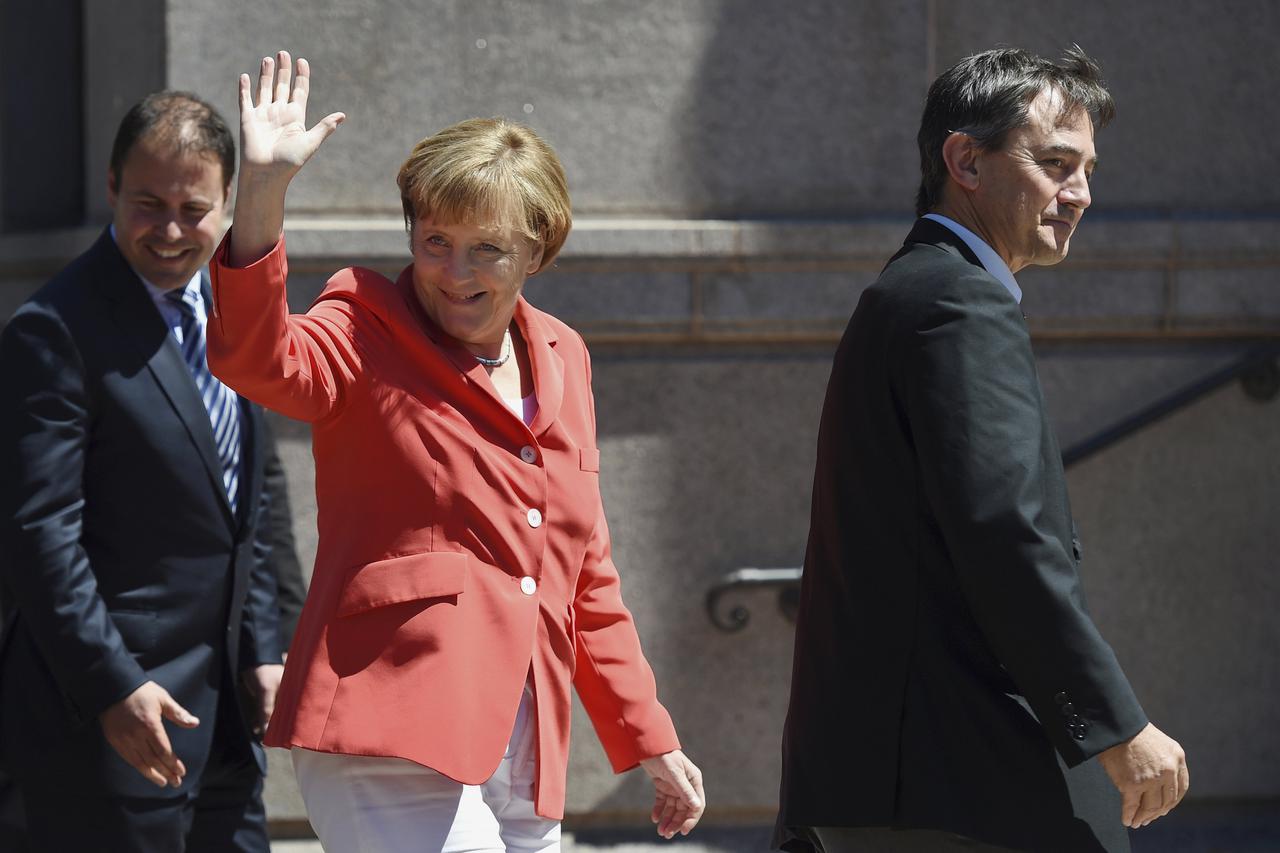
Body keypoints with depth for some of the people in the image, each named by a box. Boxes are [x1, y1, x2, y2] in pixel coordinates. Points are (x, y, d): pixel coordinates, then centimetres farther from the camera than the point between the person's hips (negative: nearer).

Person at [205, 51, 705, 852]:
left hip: (525, 768, 7)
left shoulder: (561, 359, 18)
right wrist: (263, 193, -35)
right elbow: (256, 359, -23)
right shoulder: (368, 334, 1)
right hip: (394, 746, -7)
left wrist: (648, 739, 23)